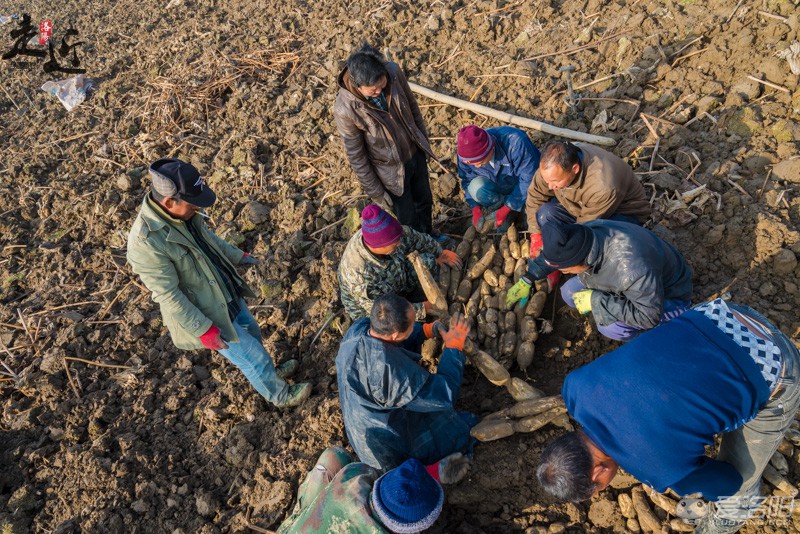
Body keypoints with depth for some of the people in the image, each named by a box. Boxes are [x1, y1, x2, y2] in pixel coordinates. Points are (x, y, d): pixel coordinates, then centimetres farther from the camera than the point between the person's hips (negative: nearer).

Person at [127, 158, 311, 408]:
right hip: (206, 315, -8)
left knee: (251, 333, 29)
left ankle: (267, 372, 57)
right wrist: (204, 330, -22)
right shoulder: (146, 242, -34)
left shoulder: (183, 213, -11)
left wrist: (237, 256, 19)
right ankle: (279, 394, 38)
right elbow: (168, 296, -27)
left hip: (227, 293, 8)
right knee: (252, 357, 11)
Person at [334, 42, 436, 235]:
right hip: (391, 170, -4)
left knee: (425, 203, 27)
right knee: (408, 218, 16)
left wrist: (424, 141, 10)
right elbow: (356, 157, -20)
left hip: (416, 154, 5)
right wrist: (375, 193, -11)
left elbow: (412, 106, -1)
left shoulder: (393, 72, -21)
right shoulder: (344, 109, -32)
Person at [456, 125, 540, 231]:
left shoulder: (515, 143, -38)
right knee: (475, 187, -30)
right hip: (499, 185, 3)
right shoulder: (465, 154, -25)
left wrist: (506, 209, -25)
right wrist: (476, 208, -17)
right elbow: (468, 179, -6)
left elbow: (529, 178, -28)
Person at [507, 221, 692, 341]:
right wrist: (527, 280, 4)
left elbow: (649, 316, -37)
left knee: (609, 326, -31)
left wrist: (596, 301, -34)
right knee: (569, 293, -7)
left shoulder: (631, 268, -46)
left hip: (669, 295, -7)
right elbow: (551, 253, -2)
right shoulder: (584, 231, -24)